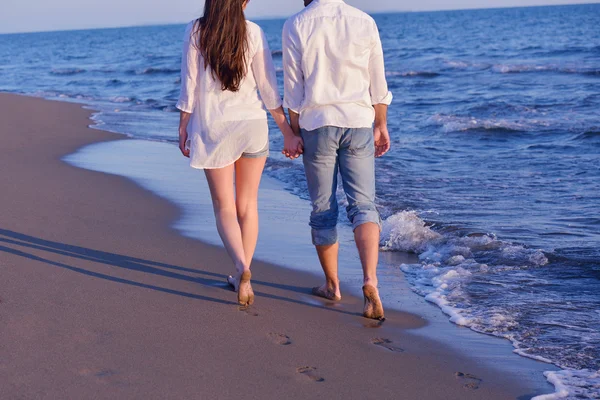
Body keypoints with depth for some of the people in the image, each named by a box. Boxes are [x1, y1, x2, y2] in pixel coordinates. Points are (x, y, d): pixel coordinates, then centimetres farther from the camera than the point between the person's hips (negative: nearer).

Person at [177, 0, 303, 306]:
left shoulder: (196, 31, -4)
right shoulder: (253, 32, -3)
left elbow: (189, 85, -5)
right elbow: (268, 88, -3)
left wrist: (183, 128, 5)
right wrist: (288, 133, 2)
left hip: (213, 129, -1)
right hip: (252, 124, 1)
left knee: (224, 206, 4)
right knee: (248, 204, 13)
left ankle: (241, 268, -19)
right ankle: (243, 276, 19)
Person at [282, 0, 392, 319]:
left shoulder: (295, 26, -4)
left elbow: (293, 87, -2)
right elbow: (378, 83, 4)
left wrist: (294, 132, 6)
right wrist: (381, 126, 13)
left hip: (317, 125, -1)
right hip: (358, 123, 1)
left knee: (323, 208, 11)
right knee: (363, 204, 2)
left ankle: (332, 285, 22)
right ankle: (370, 281, -18)